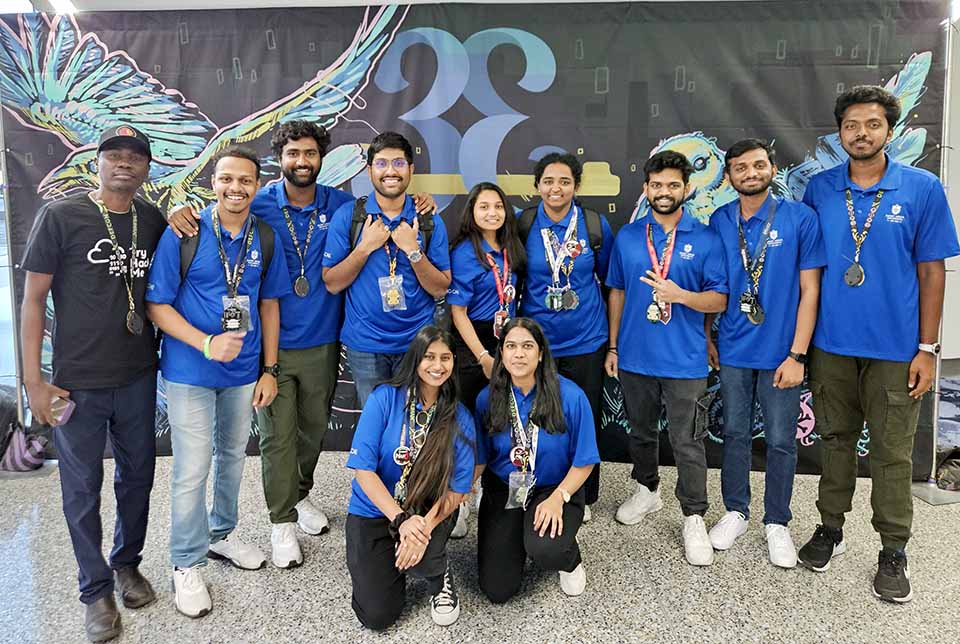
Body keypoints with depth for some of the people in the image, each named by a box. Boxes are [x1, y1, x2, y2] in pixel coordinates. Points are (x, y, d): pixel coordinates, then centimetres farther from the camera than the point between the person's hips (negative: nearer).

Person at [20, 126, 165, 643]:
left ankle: (127, 563, 38)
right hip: (78, 383, -3)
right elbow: (33, 299, -5)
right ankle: (96, 589, 26)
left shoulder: (154, 221, 4)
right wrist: (33, 381, -9)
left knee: (137, 475, 15)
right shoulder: (60, 216, -7)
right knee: (82, 488, 9)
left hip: (138, 377, 4)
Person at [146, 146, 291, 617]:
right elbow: (157, 305, -10)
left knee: (233, 456, 18)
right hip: (189, 371, -4)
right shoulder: (183, 233, -12)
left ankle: (221, 534, 40)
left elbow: (268, 304, 6)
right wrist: (207, 344, -23)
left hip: (243, 370, 4)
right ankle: (186, 564, 20)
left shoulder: (265, 238, 0)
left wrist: (269, 370, 4)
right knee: (193, 468, 0)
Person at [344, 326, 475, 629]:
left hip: (429, 512, 1)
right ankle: (394, 563, 23)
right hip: (374, 510, 0)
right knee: (377, 615, -10)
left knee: (421, 558, -32)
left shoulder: (460, 418, -8)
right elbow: (363, 468, -17)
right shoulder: (384, 399, -14)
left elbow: (457, 488, -8)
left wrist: (425, 525, -25)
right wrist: (400, 520, -27)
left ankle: (439, 575, 5)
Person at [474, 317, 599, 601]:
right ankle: (517, 539, 28)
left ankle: (571, 560, 7)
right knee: (497, 590, -5)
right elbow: (480, 458, -2)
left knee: (545, 551, -33)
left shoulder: (570, 396, -17)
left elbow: (584, 461, -9)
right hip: (503, 490, 2)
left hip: (555, 489, -2)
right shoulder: (487, 398, -9)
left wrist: (558, 498, -23)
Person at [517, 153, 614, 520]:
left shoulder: (596, 225, -3)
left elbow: (608, 278, 9)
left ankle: (584, 497, 31)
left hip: (585, 341, 0)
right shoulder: (523, 225, -4)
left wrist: (614, 338, 9)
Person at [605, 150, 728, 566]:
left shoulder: (705, 239, -3)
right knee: (641, 432, 18)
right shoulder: (627, 236, 6)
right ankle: (647, 490, 39)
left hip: (684, 361, -3)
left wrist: (680, 295, -24)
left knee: (687, 443, 3)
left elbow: (719, 300, -4)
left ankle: (693, 517, 17)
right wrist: (612, 346, 9)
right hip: (634, 356, 3)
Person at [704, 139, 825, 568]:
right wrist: (706, 338, 7)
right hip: (732, 351, 3)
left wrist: (797, 355, -11)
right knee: (735, 434, 14)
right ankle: (735, 512, 30)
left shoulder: (800, 218, -7)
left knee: (780, 441, 8)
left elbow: (809, 290, -7)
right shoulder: (719, 222, 2)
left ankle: (776, 524, 25)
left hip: (780, 352, -2)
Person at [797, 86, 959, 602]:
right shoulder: (819, 188, 2)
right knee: (835, 439, 15)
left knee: (892, 452, 7)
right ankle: (830, 528, 31)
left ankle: (893, 551, 23)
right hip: (831, 344, 2)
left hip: (894, 347, -2)